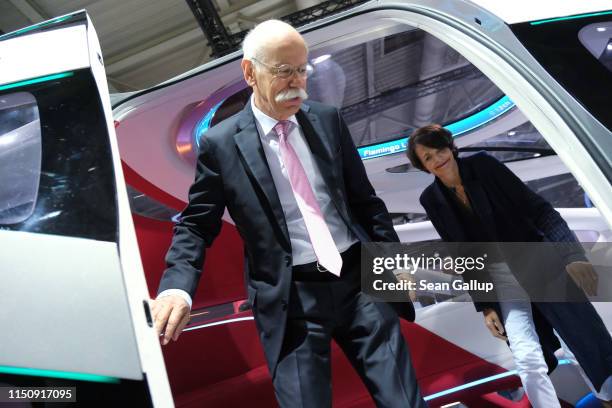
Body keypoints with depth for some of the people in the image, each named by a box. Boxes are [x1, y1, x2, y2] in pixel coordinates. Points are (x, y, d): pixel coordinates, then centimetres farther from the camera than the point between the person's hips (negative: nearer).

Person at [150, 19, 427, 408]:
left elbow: (364, 198, 12)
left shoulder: (328, 120, 6)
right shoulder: (221, 143, -3)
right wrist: (177, 286, -17)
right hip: (290, 301, -2)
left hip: (358, 280, 3)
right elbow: (196, 225, 0)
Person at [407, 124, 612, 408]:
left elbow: (536, 206, -10)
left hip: (540, 261, 0)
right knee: (529, 359, -15)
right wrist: (485, 305, -1)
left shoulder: (483, 164, -6)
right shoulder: (432, 199, -2)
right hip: (500, 279, 0)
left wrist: (572, 254, -21)